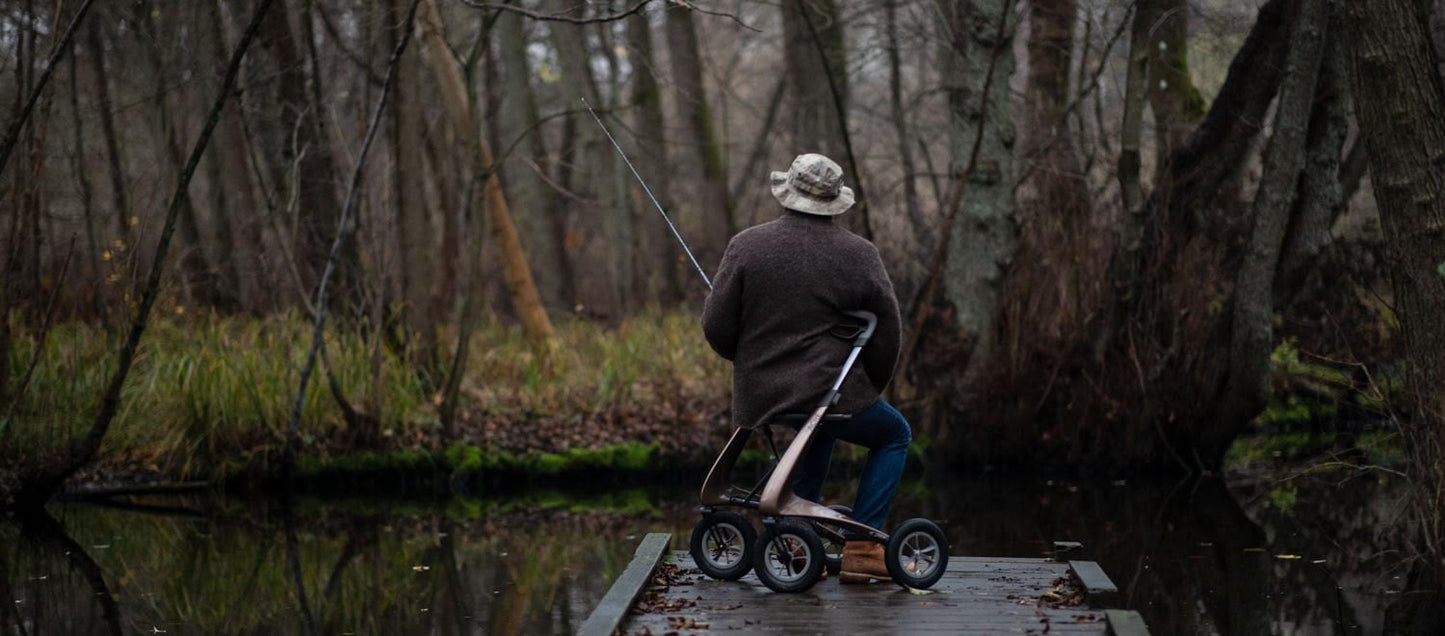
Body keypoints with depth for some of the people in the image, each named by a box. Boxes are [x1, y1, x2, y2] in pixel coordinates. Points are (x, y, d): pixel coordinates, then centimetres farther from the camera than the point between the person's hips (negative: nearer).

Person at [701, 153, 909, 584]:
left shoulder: (746, 246, -2)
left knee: (823, 431, 37)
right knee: (894, 435, 22)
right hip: (830, 392, -4)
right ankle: (861, 547, 11)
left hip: (759, 396, 4)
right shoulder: (858, 254, -4)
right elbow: (887, 333, 1)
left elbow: (716, 327, -1)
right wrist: (871, 387, 18)